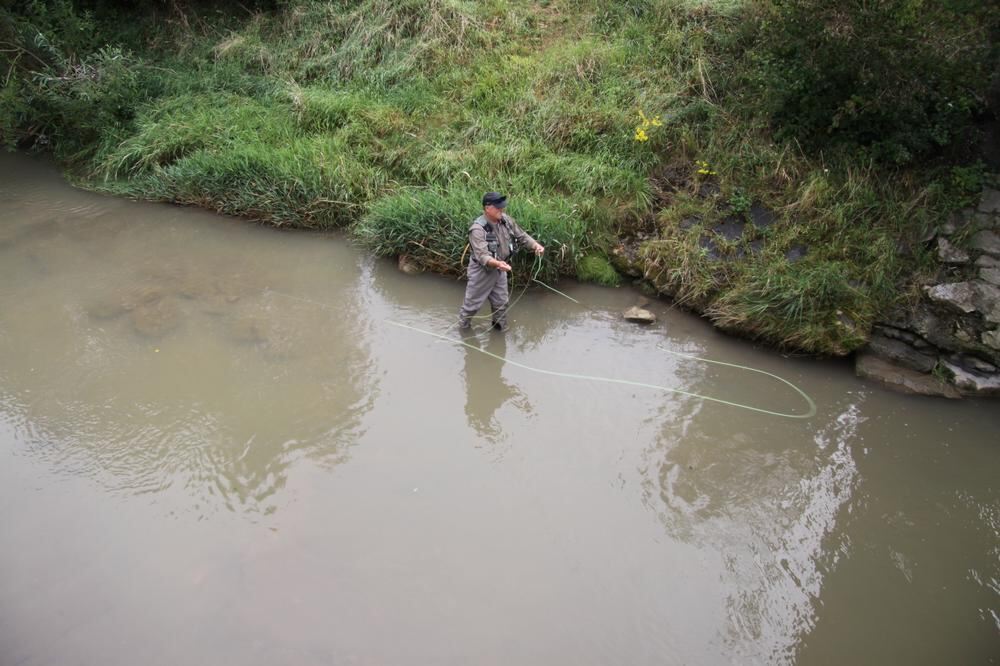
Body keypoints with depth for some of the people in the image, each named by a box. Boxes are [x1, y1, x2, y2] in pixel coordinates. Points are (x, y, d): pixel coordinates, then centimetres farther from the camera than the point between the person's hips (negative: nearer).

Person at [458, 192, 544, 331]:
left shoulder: (506, 220, -9)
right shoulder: (478, 229, -30)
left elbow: (521, 235, 4)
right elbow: (482, 255, -40)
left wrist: (536, 245, -13)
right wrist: (497, 263, -58)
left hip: (499, 269, 6)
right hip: (482, 271, -6)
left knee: (501, 302, 19)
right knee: (472, 303, 9)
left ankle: (500, 328, 40)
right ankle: (463, 329, 32)